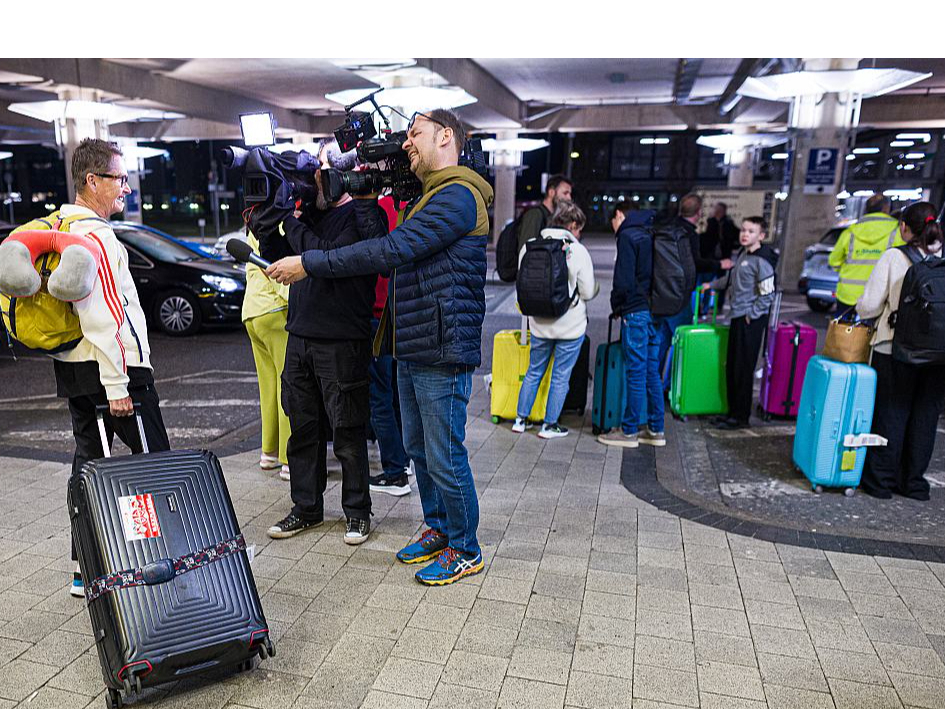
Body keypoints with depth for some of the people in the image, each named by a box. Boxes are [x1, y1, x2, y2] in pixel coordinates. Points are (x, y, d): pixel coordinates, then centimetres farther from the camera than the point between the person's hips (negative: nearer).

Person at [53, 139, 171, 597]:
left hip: (75, 369, 10)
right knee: (155, 458, 0)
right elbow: (101, 320, -22)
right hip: (114, 369, -10)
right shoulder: (95, 236, -17)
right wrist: (117, 387, -21)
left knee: (88, 461, 13)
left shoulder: (61, 227, 15)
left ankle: (84, 571, 22)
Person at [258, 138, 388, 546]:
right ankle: (306, 508, 28)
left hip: (342, 344, -7)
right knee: (303, 429, 14)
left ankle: (357, 512, 20)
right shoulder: (310, 212, 12)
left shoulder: (364, 215, -7)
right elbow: (274, 256, 19)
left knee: (348, 435, 4)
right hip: (300, 338, 7)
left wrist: (291, 222, -20)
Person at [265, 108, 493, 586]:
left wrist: (309, 264, -16)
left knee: (444, 456, 0)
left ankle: (465, 550, 18)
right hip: (412, 349, 10)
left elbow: (390, 251, -21)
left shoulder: (457, 196, -14)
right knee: (418, 449, 18)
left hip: (442, 353, -10)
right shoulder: (430, 198, 21)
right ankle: (438, 530, 35)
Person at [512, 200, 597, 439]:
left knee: (533, 372, 19)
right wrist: (595, 285, 11)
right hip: (571, 326, -4)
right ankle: (549, 425, 17)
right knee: (561, 377, 10)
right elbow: (588, 292, -11)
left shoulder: (529, 246, -4)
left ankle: (520, 419, 23)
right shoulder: (578, 251, -14)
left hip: (539, 324, 4)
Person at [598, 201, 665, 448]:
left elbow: (623, 280, -15)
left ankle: (629, 431, 5)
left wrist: (617, 307, 1)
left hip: (636, 311, -8)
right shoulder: (650, 235, 16)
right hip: (656, 311, 8)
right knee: (652, 372, 12)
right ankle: (655, 430, 19)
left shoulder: (627, 236, -7)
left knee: (635, 372, -3)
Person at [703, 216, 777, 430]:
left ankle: (741, 417, 7)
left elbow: (767, 294, -14)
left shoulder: (761, 260, -13)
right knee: (731, 367, 13)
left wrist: (751, 315, -13)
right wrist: (712, 285, 26)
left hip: (751, 320, -9)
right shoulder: (741, 254, 13)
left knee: (743, 369, -3)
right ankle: (733, 410, 24)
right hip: (738, 316, 9)